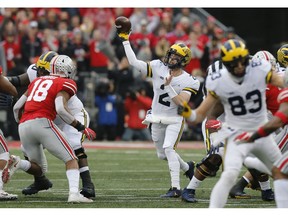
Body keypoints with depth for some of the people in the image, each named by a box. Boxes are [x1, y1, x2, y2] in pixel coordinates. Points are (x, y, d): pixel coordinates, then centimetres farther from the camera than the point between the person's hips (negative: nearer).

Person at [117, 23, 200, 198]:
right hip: (157, 119, 5)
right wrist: (125, 40, -13)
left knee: (168, 148, -24)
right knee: (162, 155, 17)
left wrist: (169, 86, -29)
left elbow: (182, 103, -22)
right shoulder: (158, 67, -4)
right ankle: (187, 167, 44)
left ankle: (176, 188, -23)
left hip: (175, 120, -5)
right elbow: (133, 62, -8)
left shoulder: (188, 81, -12)